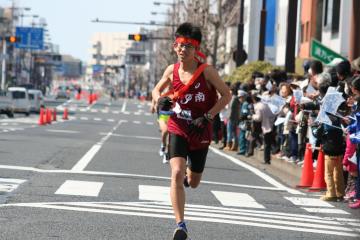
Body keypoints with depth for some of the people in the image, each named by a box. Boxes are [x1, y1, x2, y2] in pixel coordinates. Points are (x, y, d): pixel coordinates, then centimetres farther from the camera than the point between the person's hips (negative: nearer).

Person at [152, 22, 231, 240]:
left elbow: (226, 95, -7)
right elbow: (157, 89, 14)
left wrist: (207, 117, -16)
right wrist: (160, 100, -10)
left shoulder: (207, 72, -12)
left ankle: (188, 176, 56)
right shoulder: (172, 71, -3)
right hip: (178, 130, 0)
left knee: (194, 183, 15)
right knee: (177, 173, -23)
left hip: (200, 132, 0)